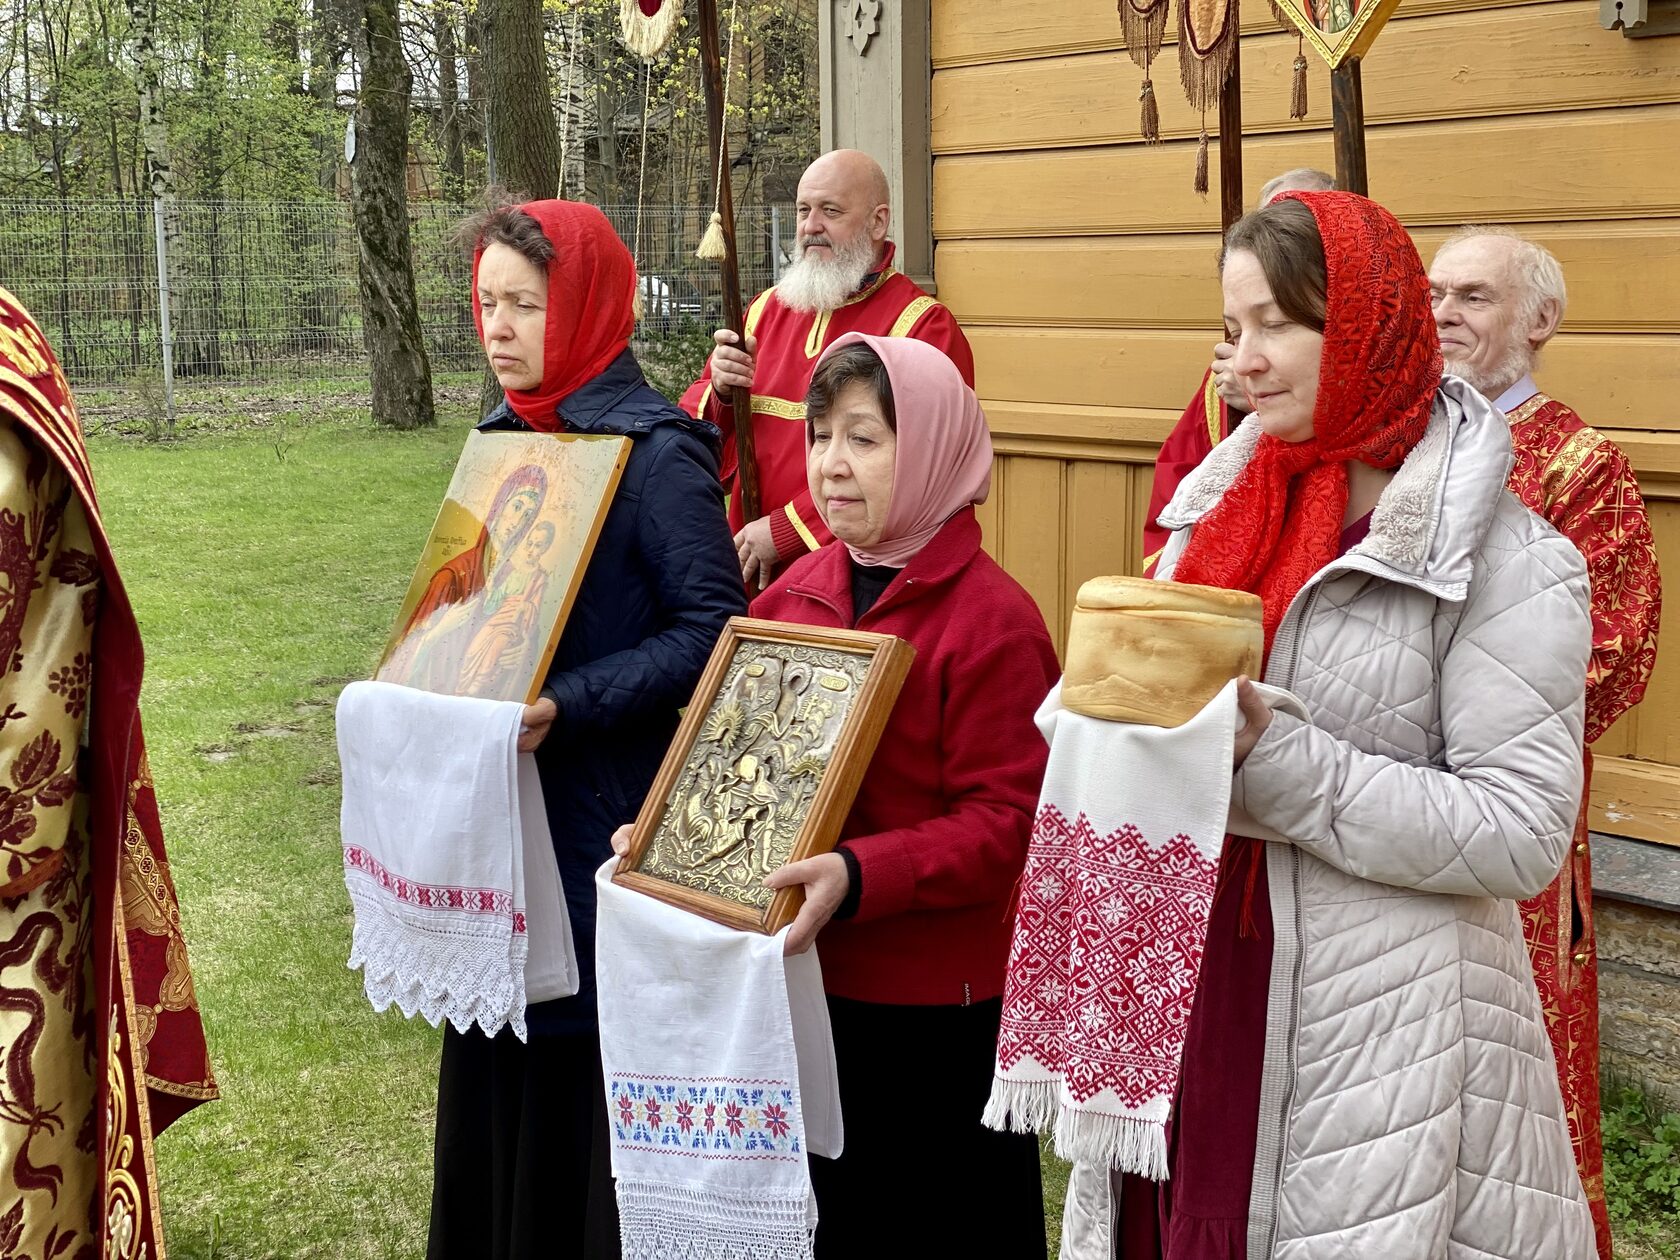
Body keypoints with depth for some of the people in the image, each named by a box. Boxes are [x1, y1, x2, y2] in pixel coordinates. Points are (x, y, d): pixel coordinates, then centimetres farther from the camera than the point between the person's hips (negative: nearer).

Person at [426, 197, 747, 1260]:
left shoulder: (654, 455, -12)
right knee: (503, 1067, 15)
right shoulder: (508, 439, 11)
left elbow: (714, 628, -18)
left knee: (593, 1062, 0)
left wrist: (569, 707, -25)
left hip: (606, 814, -7)